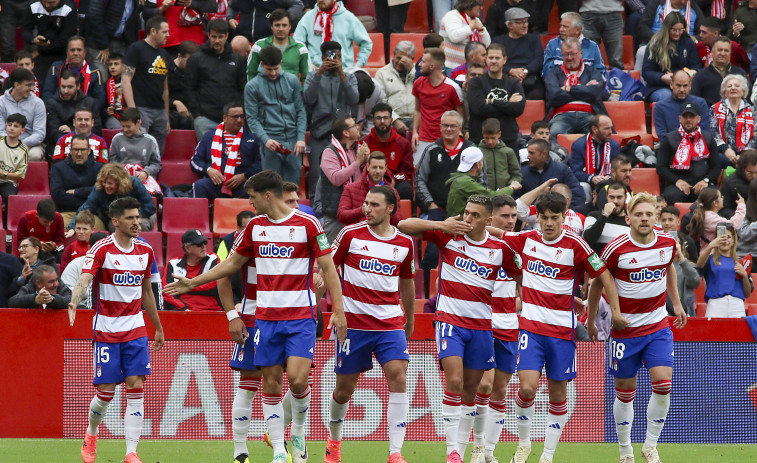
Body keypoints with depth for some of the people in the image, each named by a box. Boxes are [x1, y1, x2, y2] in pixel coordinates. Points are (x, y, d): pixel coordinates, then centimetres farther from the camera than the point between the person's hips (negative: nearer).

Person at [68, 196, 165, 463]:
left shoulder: (145, 251, 6)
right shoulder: (101, 249, -10)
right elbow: (85, 279, -26)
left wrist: (158, 328, 24)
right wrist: (74, 302, -46)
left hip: (135, 328, 4)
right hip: (106, 329, -4)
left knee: (136, 387, -7)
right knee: (106, 391, -2)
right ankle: (91, 436, 28)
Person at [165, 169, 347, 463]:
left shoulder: (307, 224, -6)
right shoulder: (255, 226, 9)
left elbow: (328, 268, -4)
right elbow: (232, 263, 21)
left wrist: (338, 311, -10)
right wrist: (192, 283, 21)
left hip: (300, 317, -4)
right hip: (266, 317, 4)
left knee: (297, 379, -16)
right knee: (271, 384, 1)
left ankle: (298, 434, 10)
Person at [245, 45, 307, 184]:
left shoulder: (292, 81, 8)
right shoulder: (252, 87, 2)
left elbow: (301, 111, 10)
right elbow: (252, 118, -1)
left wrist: (301, 138, -2)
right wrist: (265, 139, -16)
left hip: (293, 141, 2)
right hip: (271, 141, -2)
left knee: (293, 182, 3)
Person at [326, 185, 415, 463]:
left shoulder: (405, 243, 6)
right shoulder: (351, 234, -2)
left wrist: (410, 320, 28)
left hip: (391, 323, 1)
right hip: (354, 322, -1)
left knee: (398, 376, -17)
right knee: (345, 388, 5)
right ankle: (334, 438, 35)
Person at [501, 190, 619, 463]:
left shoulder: (574, 245, -6)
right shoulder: (526, 240, 3)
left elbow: (604, 276, -2)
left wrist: (616, 311, -9)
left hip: (562, 328, -1)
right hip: (530, 325, 1)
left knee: (558, 393, 3)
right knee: (527, 387, -13)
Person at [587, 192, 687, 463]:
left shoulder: (668, 243, -3)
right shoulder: (616, 249, -15)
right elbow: (598, 283, -1)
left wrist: (676, 304, 22)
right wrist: (591, 321, 6)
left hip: (658, 325, 3)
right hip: (625, 327, -2)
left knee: (663, 384, -12)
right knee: (625, 391, 4)